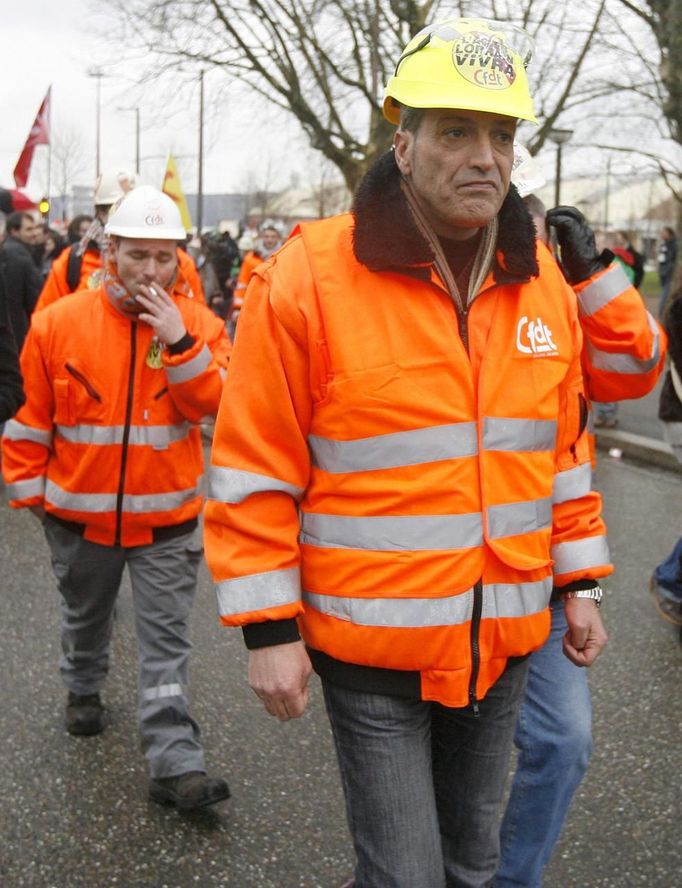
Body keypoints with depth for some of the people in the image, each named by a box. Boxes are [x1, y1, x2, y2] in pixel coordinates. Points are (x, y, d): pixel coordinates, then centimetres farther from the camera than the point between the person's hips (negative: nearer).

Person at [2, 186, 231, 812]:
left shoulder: (197, 324, -6)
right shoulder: (60, 323, -7)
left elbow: (216, 404, -17)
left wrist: (179, 342, -27)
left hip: (166, 519, -1)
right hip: (80, 513, 1)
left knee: (166, 641, -1)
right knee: (85, 618, 24)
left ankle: (176, 764, 1)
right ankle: (84, 691, 52)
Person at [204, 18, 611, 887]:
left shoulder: (540, 281, 3)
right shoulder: (309, 276, -14)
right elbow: (254, 472, -12)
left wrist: (577, 581, 13)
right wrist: (269, 629, -12)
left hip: (503, 643, 5)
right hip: (372, 648, -5)